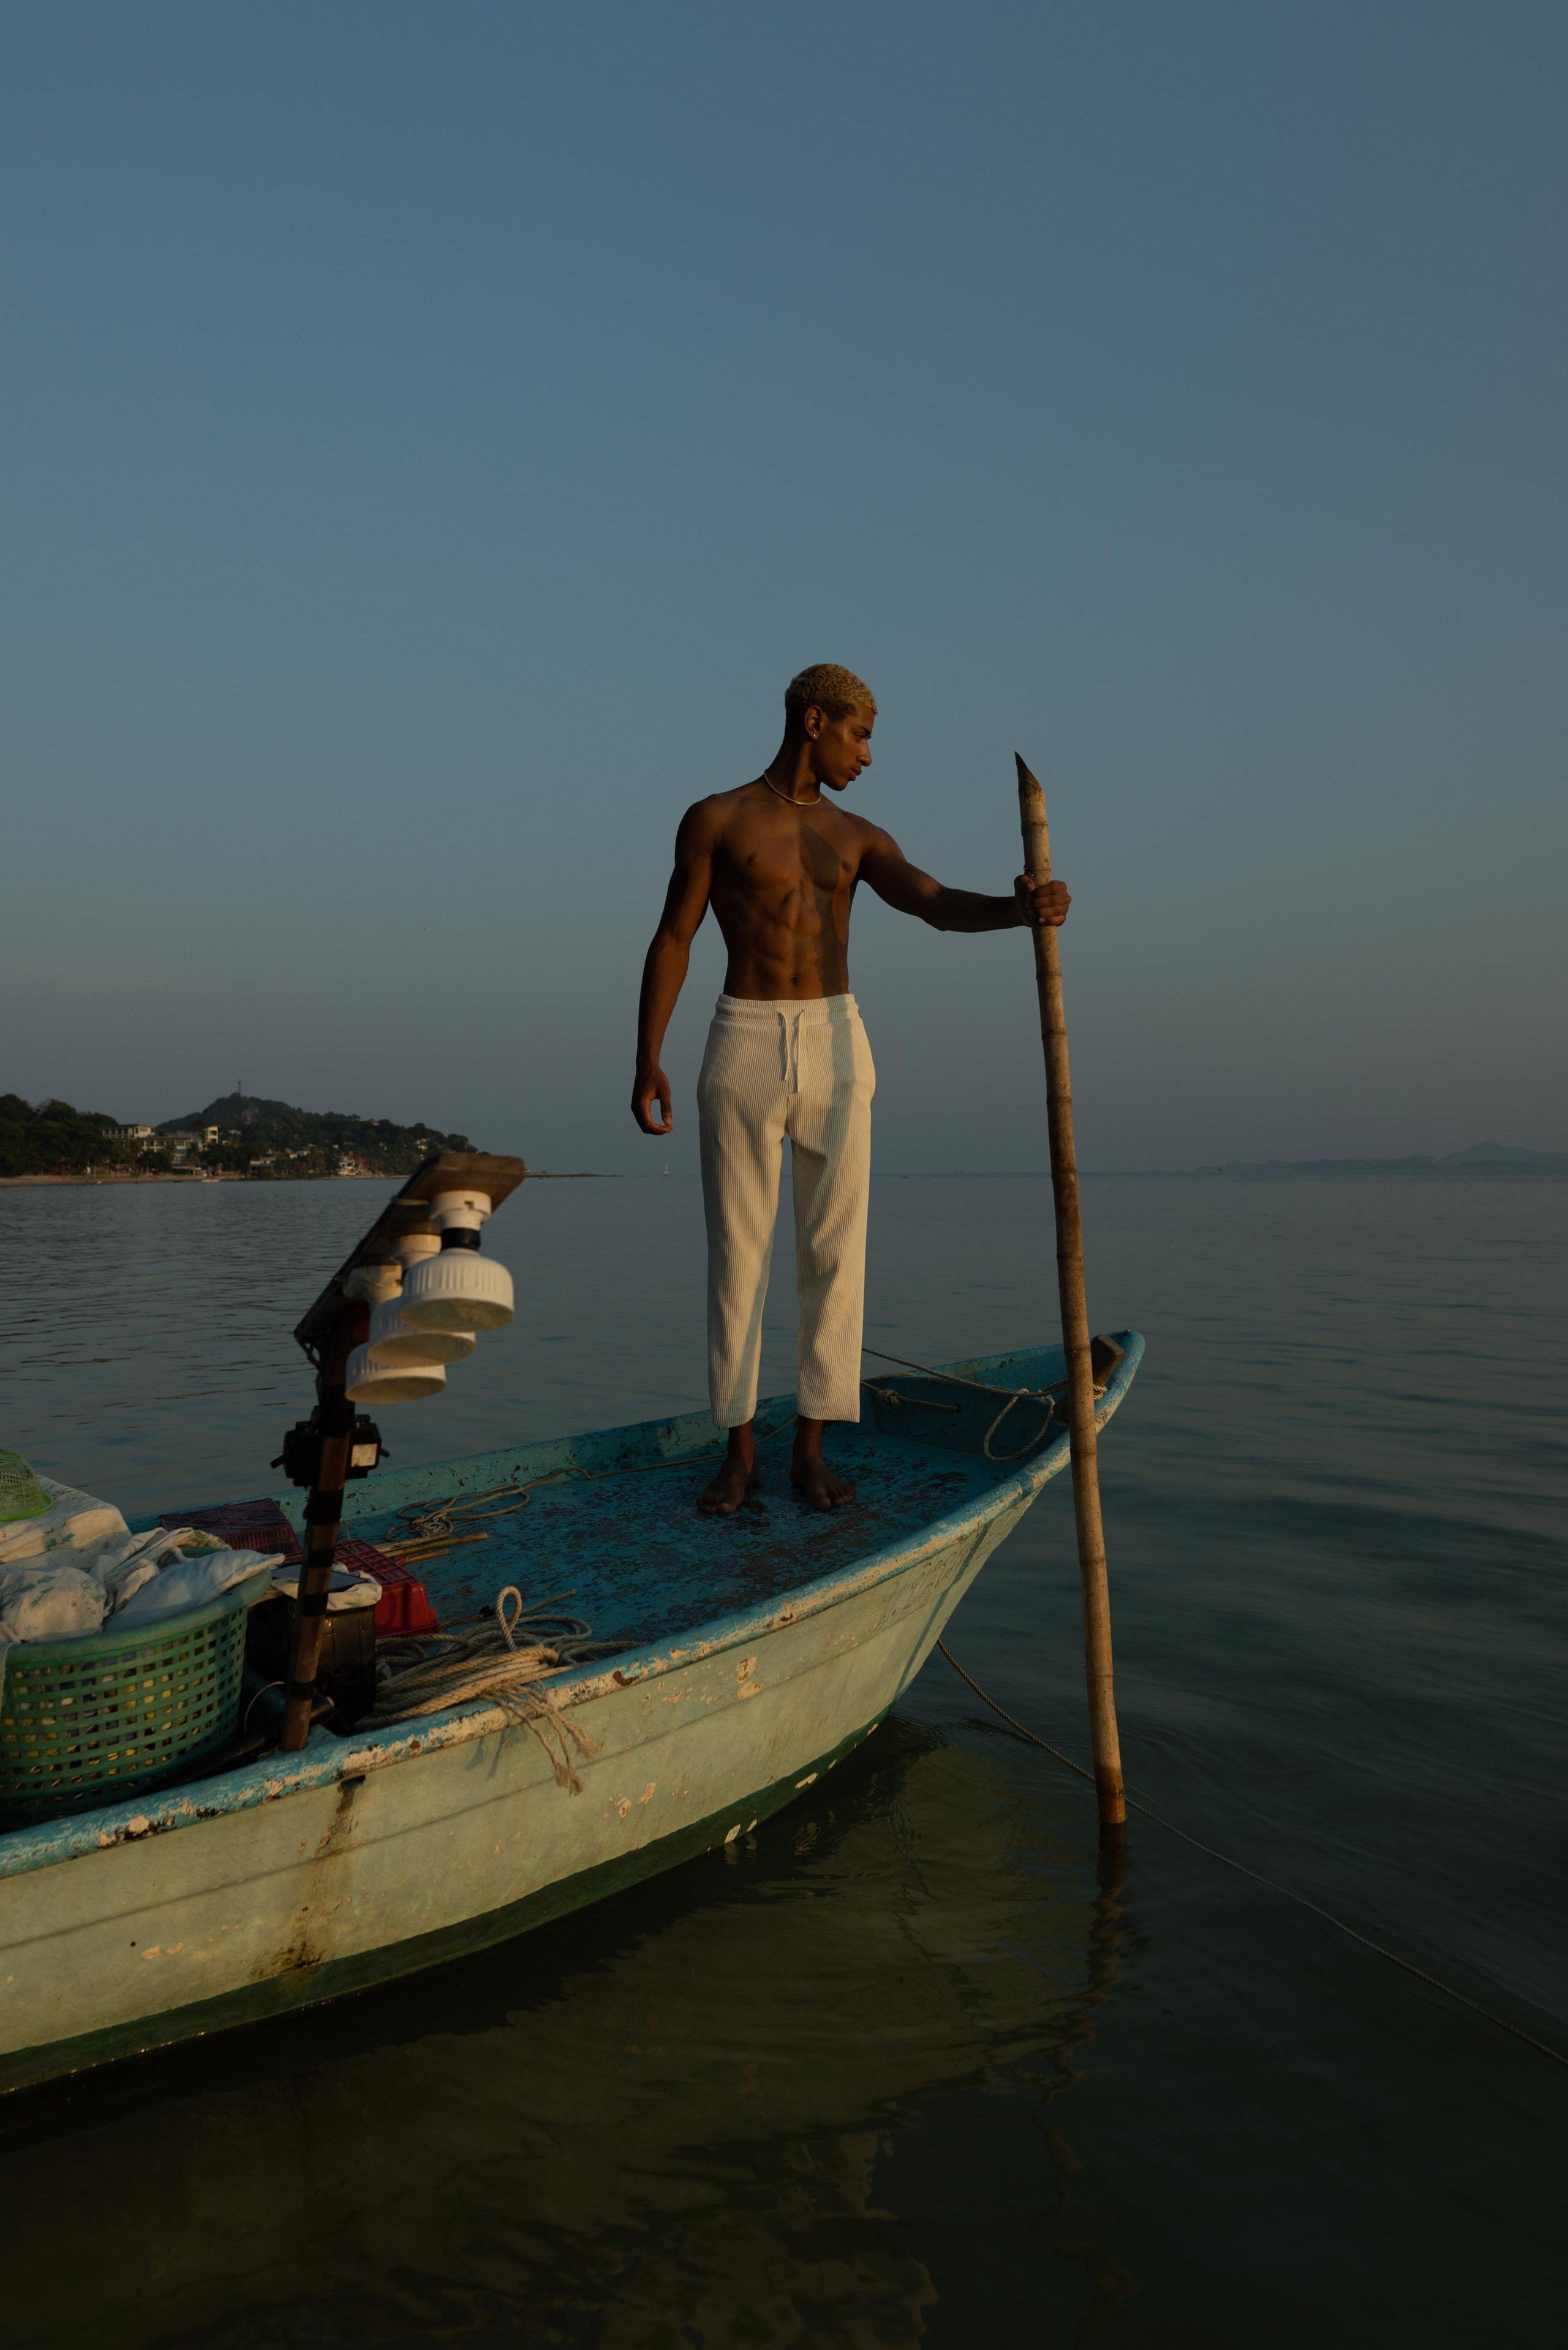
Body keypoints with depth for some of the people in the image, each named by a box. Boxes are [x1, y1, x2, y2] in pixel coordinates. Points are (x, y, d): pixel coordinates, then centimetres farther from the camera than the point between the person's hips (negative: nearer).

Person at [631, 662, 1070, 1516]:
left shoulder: (860, 838, 13)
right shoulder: (714, 819, 5)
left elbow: (938, 906, -5)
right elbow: (671, 942, 1)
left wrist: (1022, 907, -27)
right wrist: (646, 1063, -9)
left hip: (836, 1049, 3)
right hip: (743, 1051, -3)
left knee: (835, 1252, -1)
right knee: (736, 1253, -1)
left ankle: (811, 1447, 10)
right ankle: (739, 1451, 10)